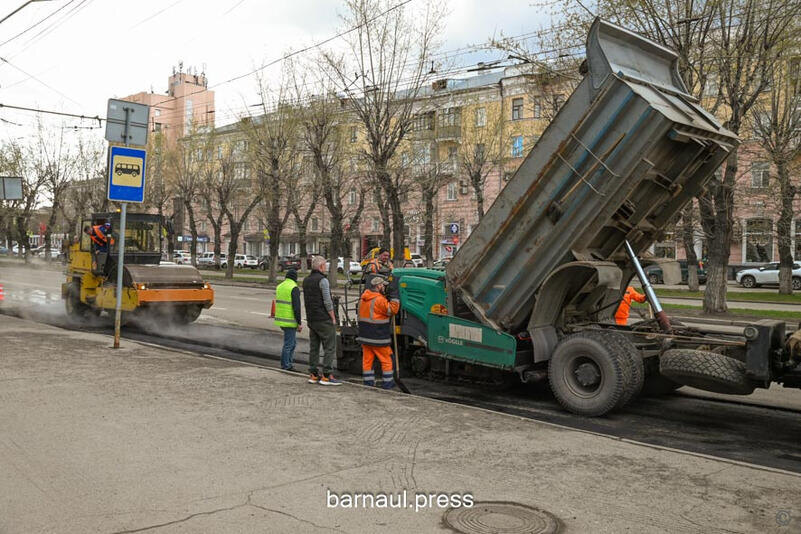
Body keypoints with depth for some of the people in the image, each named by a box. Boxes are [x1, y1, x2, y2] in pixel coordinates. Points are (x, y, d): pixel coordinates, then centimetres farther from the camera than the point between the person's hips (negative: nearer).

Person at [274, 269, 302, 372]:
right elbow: (296, 307, -18)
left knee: (293, 342, 18)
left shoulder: (280, 286, 13)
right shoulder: (294, 288, -13)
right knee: (289, 344, -1)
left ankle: (289, 362, 21)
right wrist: (299, 323, -14)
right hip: (290, 321, -8)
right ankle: (285, 366, 4)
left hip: (281, 319, 8)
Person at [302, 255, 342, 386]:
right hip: (324, 320, -9)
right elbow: (327, 302, -16)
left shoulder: (306, 280, 14)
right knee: (330, 347, -4)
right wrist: (333, 318, -9)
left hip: (311, 320, 9)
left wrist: (310, 317, 19)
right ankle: (326, 376, -6)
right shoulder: (322, 280, -13)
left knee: (313, 347, 12)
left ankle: (313, 374, 14)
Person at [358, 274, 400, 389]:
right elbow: (392, 310, -15)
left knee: (367, 359, 10)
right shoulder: (379, 299, -17)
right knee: (386, 360, 4)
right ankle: (387, 383, 8)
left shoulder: (363, 298, 10)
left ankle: (368, 382, 13)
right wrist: (394, 297, -11)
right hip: (378, 337, -7)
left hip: (365, 335, 8)